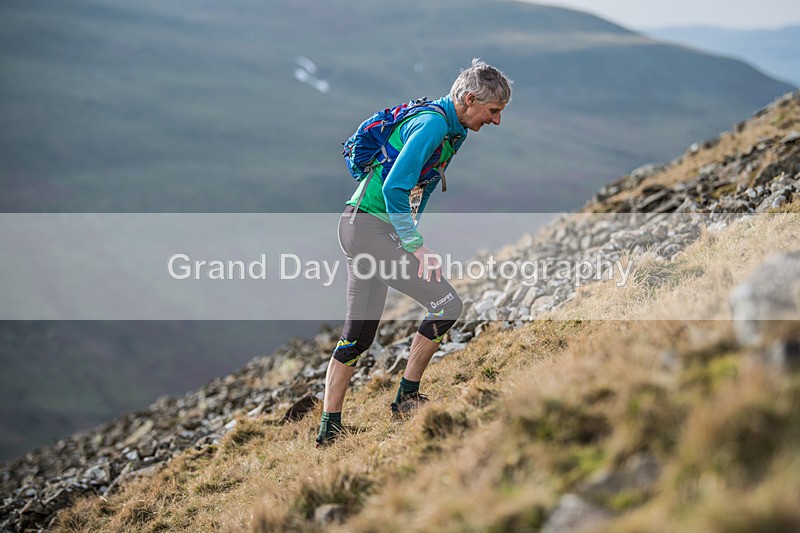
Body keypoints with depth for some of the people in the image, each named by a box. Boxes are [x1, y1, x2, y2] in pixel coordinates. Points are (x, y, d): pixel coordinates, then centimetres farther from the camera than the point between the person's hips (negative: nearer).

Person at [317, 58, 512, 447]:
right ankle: (407, 397, -3)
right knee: (446, 303, -13)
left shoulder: (452, 129, 14)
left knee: (357, 336, 12)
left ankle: (329, 429, 17)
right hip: (371, 227, -10)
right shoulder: (431, 124, -17)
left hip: (361, 227, 10)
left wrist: (410, 239, 18)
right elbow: (394, 188, -25)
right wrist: (416, 247, -22)